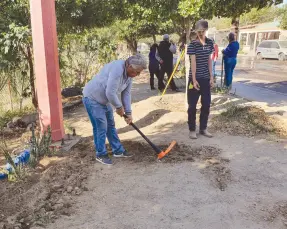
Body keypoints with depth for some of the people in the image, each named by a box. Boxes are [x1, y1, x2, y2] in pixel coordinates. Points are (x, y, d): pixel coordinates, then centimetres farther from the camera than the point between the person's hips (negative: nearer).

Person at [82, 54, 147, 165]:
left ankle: (118, 151, 26)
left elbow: (126, 94, 2)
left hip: (104, 100, 10)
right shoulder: (117, 69, -31)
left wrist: (128, 112, -2)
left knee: (111, 125, 14)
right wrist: (119, 107, -18)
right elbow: (110, 93, -33)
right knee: (101, 127, -5)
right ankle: (101, 154, 11)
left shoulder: (129, 74, -1)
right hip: (92, 98, -9)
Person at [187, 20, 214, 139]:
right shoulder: (192, 44, -10)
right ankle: (192, 129, 14)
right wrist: (194, 80, -18)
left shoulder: (210, 43, 6)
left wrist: (211, 77, 6)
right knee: (192, 105, 3)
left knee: (206, 104, 10)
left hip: (206, 78, 6)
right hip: (195, 78, -5)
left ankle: (203, 128, 24)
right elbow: (193, 62, -15)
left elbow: (209, 60, 10)